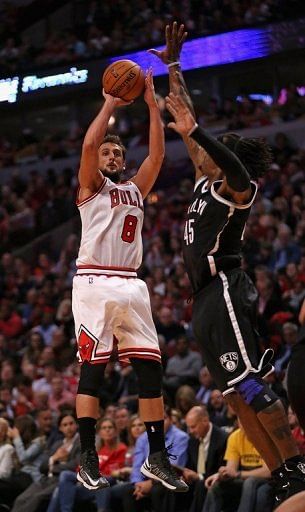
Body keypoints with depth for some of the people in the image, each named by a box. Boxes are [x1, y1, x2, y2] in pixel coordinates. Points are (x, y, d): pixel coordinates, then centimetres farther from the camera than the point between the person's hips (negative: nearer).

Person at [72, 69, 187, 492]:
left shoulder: (135, 189, 22)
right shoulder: (91, 187, 8)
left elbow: (157, 154, 10)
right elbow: (89, 144, -8)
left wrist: (152, 105, 6)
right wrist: (111, 104, -2)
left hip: (131, 286, 5)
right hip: (94, 283, -5)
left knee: (150, 369, 0)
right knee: (93, 368, -8)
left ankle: (157, 457, 4)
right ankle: (88, 460, -8)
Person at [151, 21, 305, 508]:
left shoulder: (236, 189, -4)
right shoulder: (206, 182, 18)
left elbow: (234, 164, -27)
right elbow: (190, 129, 23)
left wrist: (192, 129, -30)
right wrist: (172, 66, 23)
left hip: (225, 290, -9)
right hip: (207, 298, 9)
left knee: (249, 385, -16)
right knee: (238, 395, 4)